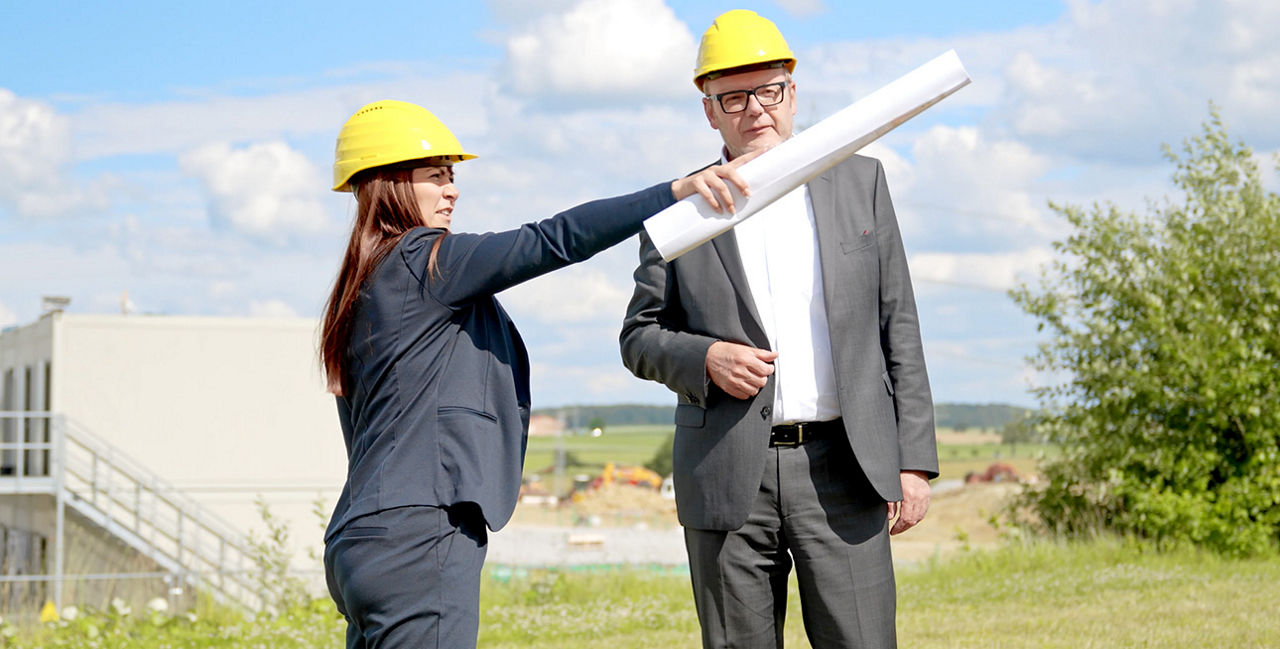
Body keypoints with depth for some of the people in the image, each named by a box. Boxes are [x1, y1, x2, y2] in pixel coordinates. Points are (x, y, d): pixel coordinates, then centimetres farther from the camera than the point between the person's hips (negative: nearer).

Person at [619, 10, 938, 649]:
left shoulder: (859, 181, 9)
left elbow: (897, 325, 8)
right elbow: (639, 337, 11)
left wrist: (914, 459, 3)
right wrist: (705, 358, -11)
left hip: (841, 465, 0)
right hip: (727, 475, 0)